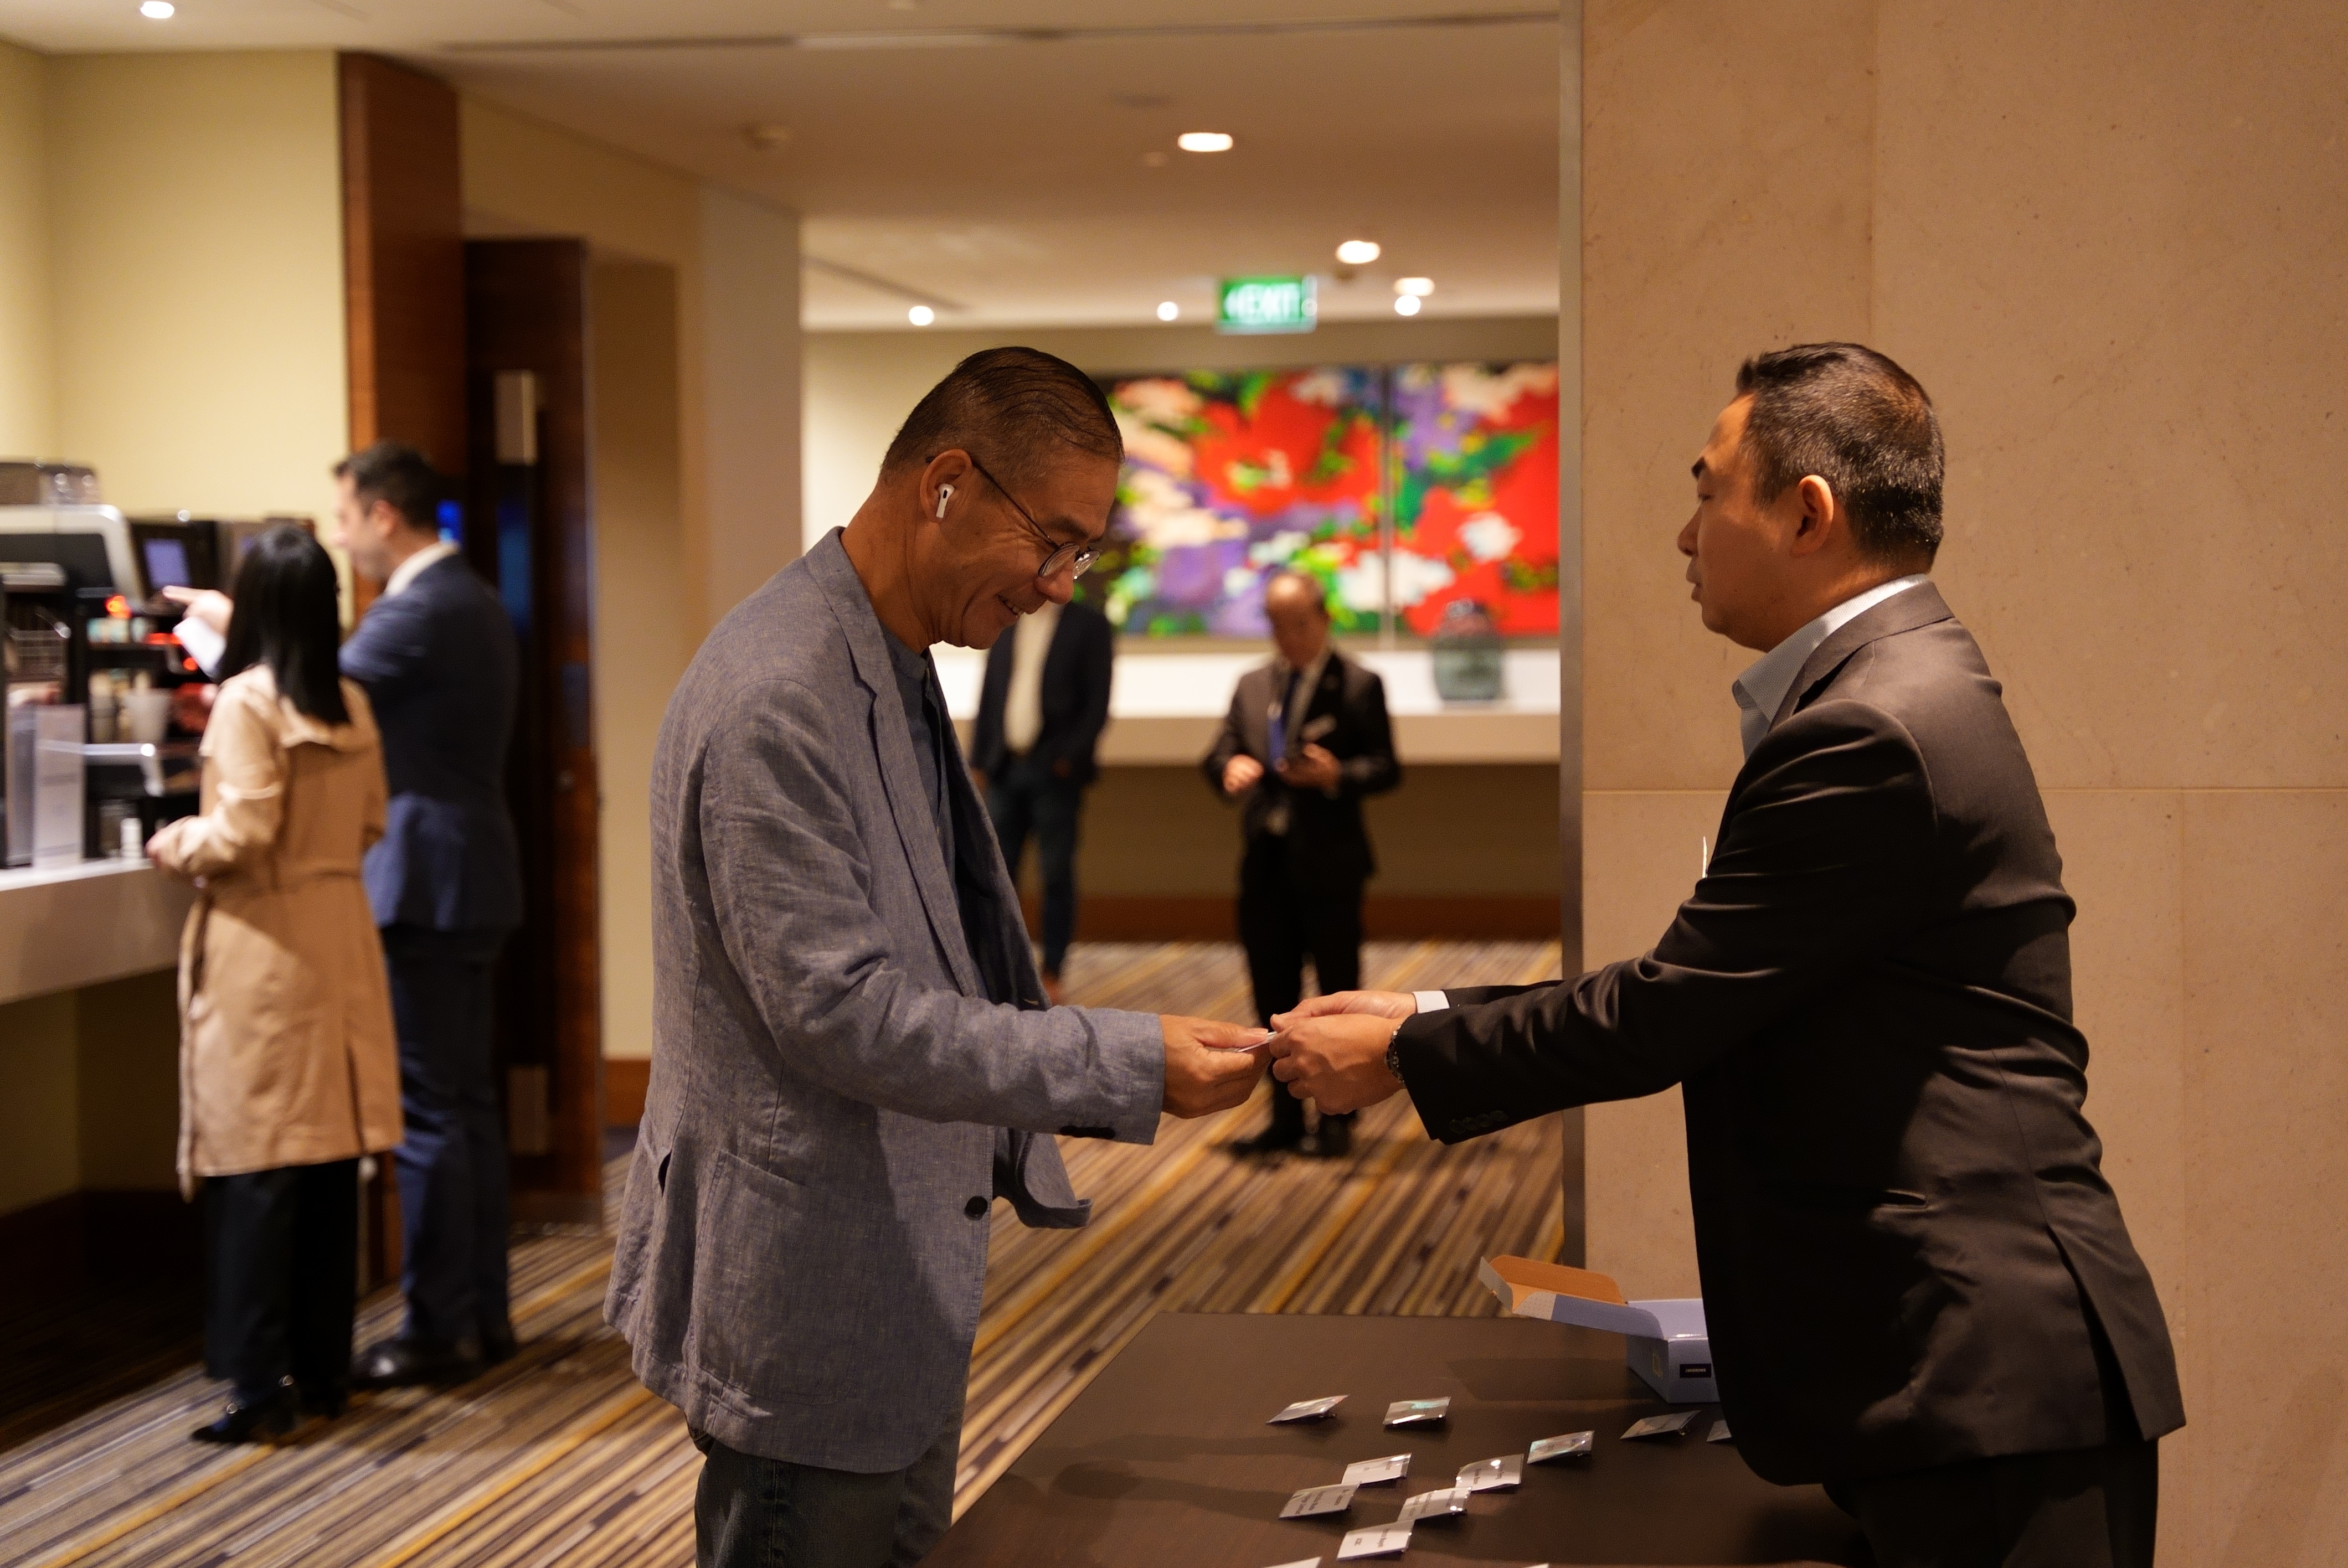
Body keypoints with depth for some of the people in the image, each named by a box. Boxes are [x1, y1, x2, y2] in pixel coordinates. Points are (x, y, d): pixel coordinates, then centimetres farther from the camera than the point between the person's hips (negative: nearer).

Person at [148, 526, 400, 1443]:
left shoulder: (248, 700, -12)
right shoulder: (352, 706, 8)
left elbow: (242, 833, -17)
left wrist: (173, 847, 0)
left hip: (263, 950, -7)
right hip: (340, 944, 7)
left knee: (255, 1173, -3)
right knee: (330, 1167, 11)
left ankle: (260, 1387, -2)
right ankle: (324, 1368, 18)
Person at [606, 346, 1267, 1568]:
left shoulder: (894, 674, 10)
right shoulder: (773, 701, -22)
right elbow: (838, 1011, -26)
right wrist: (1128, 1064, -24)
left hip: (898, 1274, 10)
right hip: (811, 1290, -10)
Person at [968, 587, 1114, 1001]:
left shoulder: (1088, 625, 1)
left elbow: (1097, 702, -4)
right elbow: (989, 698, 13)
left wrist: (1070, 757, -13)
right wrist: (979, 761, 6)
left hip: (1054, 770, -4)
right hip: (1005, 768, 4)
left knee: (1056, 876, 1)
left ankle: (1051, 977, 8)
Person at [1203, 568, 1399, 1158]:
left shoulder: (1358, 686, -2)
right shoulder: (1252, 687, 13)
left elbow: (1385, 768, -6)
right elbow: (1218, 755, 9)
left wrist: (1337, 775, -24)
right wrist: (1230, 767, -14)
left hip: (1327, 863, -5)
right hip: (1264, 861, 5)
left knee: (1337, 993, 4)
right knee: (1274, 996, 10)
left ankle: (1338, 1116, 14)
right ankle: (1286, 1116, 19)